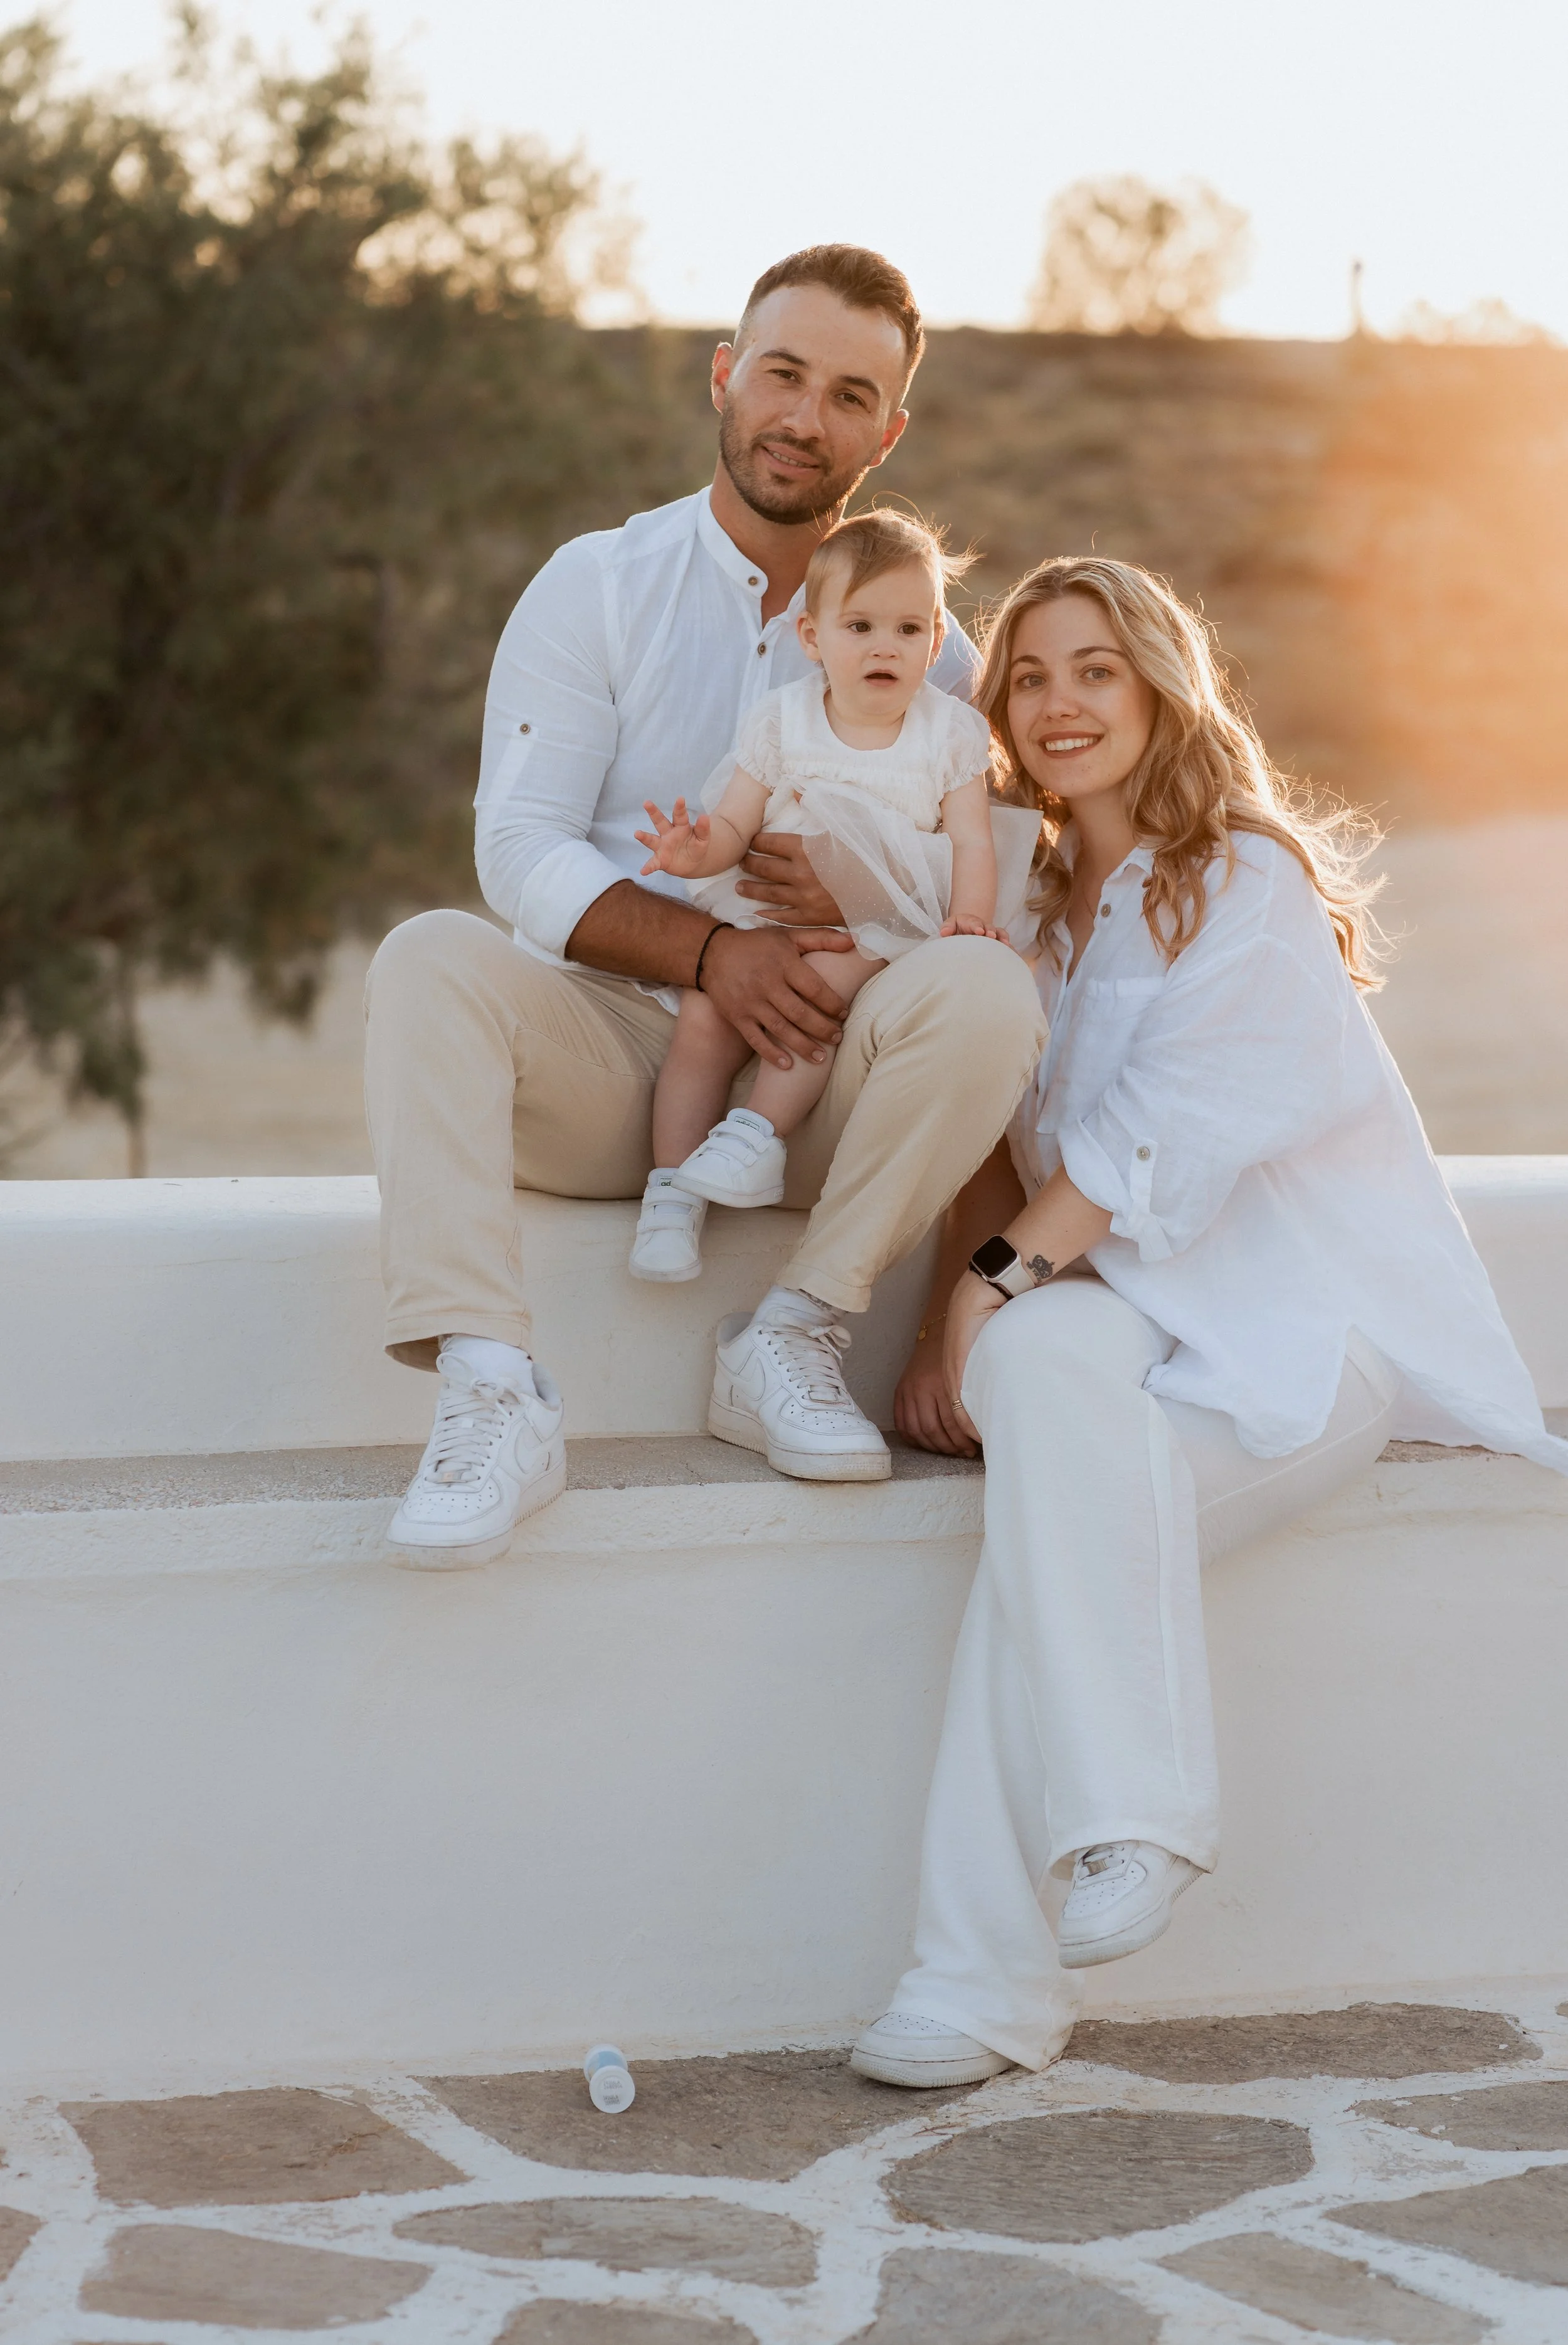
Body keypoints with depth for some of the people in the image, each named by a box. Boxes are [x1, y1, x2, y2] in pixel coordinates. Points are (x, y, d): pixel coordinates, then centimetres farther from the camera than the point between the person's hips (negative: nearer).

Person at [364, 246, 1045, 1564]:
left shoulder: (920, 638, 9)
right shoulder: (599, 586, 5)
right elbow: (522, 850, -5)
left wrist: (856, 910, -21)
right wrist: (709, 952, -21)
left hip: (816, 1080, 1)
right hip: (607, 1045, 0)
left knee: (985, 989, -27)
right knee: (431, 960, -29)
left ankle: (793, 1336, -19)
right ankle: (491, 1395, -39)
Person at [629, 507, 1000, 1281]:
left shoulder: (951, 731, 4)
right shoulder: (781, 719, 6)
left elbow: (971, 842, -1)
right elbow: (735, 825, 2)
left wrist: (970, 917, -21)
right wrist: (696, 850, -21)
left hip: (876, 926, -2)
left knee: (824, 981, -34)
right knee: (703, 1015, -21)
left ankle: (759, 1133, -30)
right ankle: (674, 1192, -19)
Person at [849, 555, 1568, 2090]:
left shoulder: (1247, 885, -3)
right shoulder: (1040, 909, 19)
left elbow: (1166, 1140, -15)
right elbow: (998, 1144, 13)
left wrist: (994, 1283, -19)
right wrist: (951, 1320, -3)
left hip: (1306, 1327, -5)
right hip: (1127, 1313, 5)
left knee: (1059, 1474, -32)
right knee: (1036, 1358, -32)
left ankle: (986, 1978, -32)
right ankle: (1132, 1822, -35)